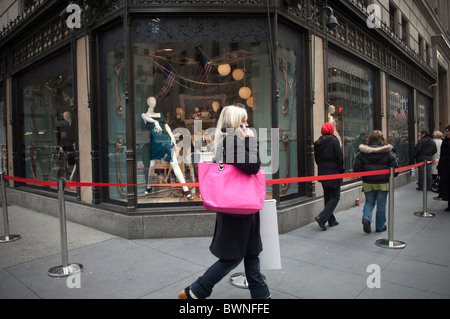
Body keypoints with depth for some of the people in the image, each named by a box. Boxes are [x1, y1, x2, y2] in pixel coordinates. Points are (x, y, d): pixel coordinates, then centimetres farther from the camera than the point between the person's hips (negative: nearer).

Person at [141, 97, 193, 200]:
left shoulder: (160, 114, 22)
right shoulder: (144, 114, 12)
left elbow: (166, 126, 17)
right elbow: (146, 118, -11)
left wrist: (172, 137, 1)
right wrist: (155, 121, -29)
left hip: (166, 140, 2)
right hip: (154, 142, -2)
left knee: (174, 163, -6)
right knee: (151, 164, 2)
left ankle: (185, 190, -9)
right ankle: (148, 187, 25)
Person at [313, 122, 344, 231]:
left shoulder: (317, 142, 7)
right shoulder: (333, 140, -11)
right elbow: (339, 157, -11)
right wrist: (341, 169, 1)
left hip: (322, 173, 6)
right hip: (333, 173, -6)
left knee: (327, 196, 14)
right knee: (335, 197, 1)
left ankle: (331, 220, 20)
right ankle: (322, 217, -12)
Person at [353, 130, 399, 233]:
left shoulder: (363, 152, -4)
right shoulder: (388, 152, -7)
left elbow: (356, 167, -5)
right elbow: (395, 167, -5)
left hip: (368, 182, 1)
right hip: (383, 182, -1)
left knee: (369, 202, 15)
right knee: (381, 204, 11)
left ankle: (366, 218, -11)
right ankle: (380, 226, 21)